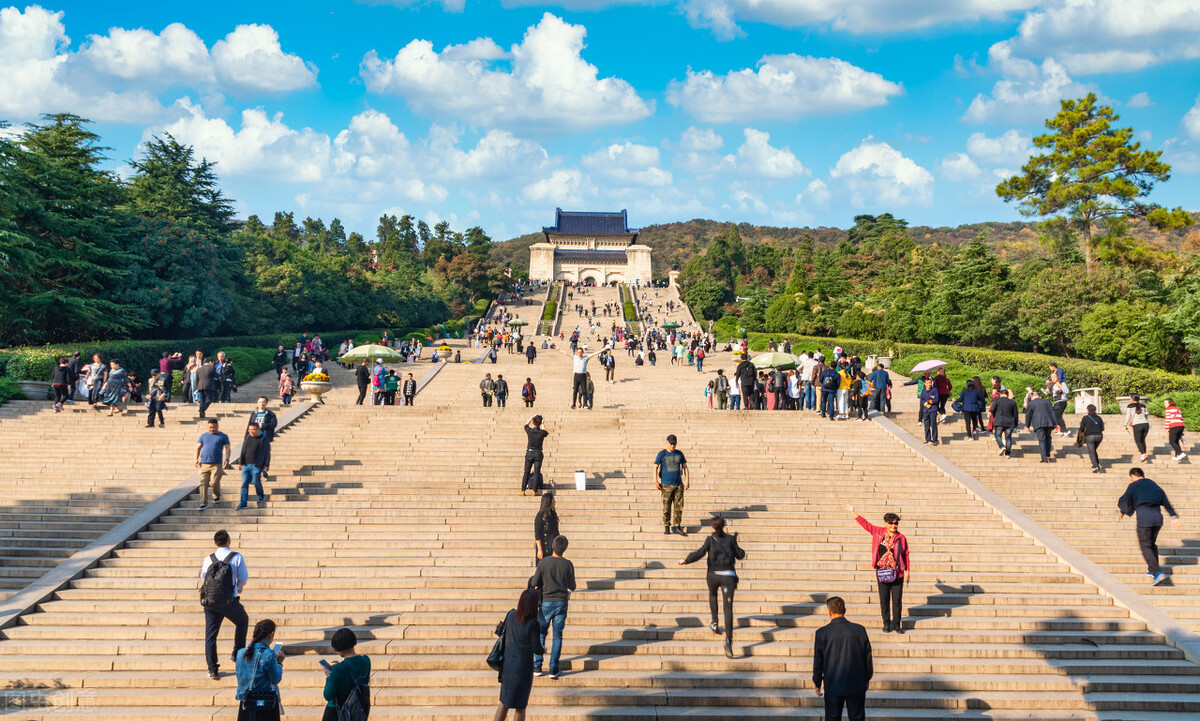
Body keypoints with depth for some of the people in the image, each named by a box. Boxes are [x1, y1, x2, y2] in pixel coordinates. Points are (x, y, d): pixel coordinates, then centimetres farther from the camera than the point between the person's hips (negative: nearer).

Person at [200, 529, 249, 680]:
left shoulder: (208, 559, 4)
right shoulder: (237, 557, -3)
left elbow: (203, 579, 13)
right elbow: (244, 578, 3)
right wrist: (239, 587, 26)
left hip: (208, 601, 2)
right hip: (228, 601, -2)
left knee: (210, 633, 9)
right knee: (242, 621, 25)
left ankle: (212, 669, 8)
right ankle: (237, 654, 25)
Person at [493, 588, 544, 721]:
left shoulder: (511, 615, -8)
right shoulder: (533, 625, -23)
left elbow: (503, 629, 10)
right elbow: (536, 649, -13)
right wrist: (544, 650, 8)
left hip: (507, 666, 5)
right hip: (523, 669, -5)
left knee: (504, 701, 22)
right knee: (520, 706, 13)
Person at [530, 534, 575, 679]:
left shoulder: (543, 562, -11)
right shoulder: (568, 565, -5)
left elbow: (534, 583, -8)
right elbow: (572, 587, 5)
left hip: (546, 603, -1)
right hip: (562, 603, 1)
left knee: (540, 633, 13)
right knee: (557, 636, 6)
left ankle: (537, 667, 12)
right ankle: (553, 669, 5)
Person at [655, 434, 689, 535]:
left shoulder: (679, 453, 9)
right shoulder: (661, 454, 0)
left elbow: (685, 467, 13)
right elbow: (655, 467, 0)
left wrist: (687, 480, 3)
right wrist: (655, 481, -11)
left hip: (678, 485, 3)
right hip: (666, 485, -3)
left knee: (679, 506, 1)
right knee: (666, 507, 0)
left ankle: (677, 527, 8)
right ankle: (666, 527, 11)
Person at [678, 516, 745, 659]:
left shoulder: (711, 539, 2)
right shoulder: (731, 538, 6)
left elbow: (701, 552, -11)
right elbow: (740, 555, 11)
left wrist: (686, 560, -3)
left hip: (713, 574, 0)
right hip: (728, 575, 0)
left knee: (712, 594, 36)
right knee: (728, 608, -7)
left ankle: (714, 623, 33)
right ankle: (729, 640, -22)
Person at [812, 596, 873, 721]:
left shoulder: (822, 633, -12)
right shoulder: (860, 630, -6)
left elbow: (818, 662, -5)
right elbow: (868, 658, 3)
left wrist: (817, 684, 8)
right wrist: (867, 679, 17)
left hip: (833, 686, -2)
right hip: (857, 686, 2)